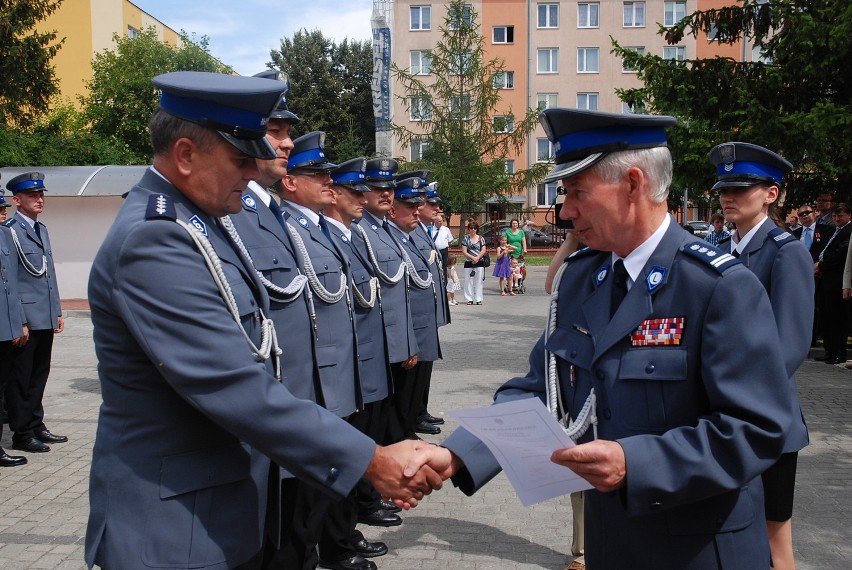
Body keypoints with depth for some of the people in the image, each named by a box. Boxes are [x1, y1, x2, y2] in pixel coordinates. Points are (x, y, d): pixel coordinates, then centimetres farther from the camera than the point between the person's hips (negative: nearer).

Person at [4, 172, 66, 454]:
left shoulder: (41, 228, 15)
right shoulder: (9, 230, -10)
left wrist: (57, 311, 17)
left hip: (45, 318, 8)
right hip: (25, 318, -8)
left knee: (39, 375, 15)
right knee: (20, 378, 3)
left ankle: (36, 426, 26)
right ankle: (21, 434, 12)